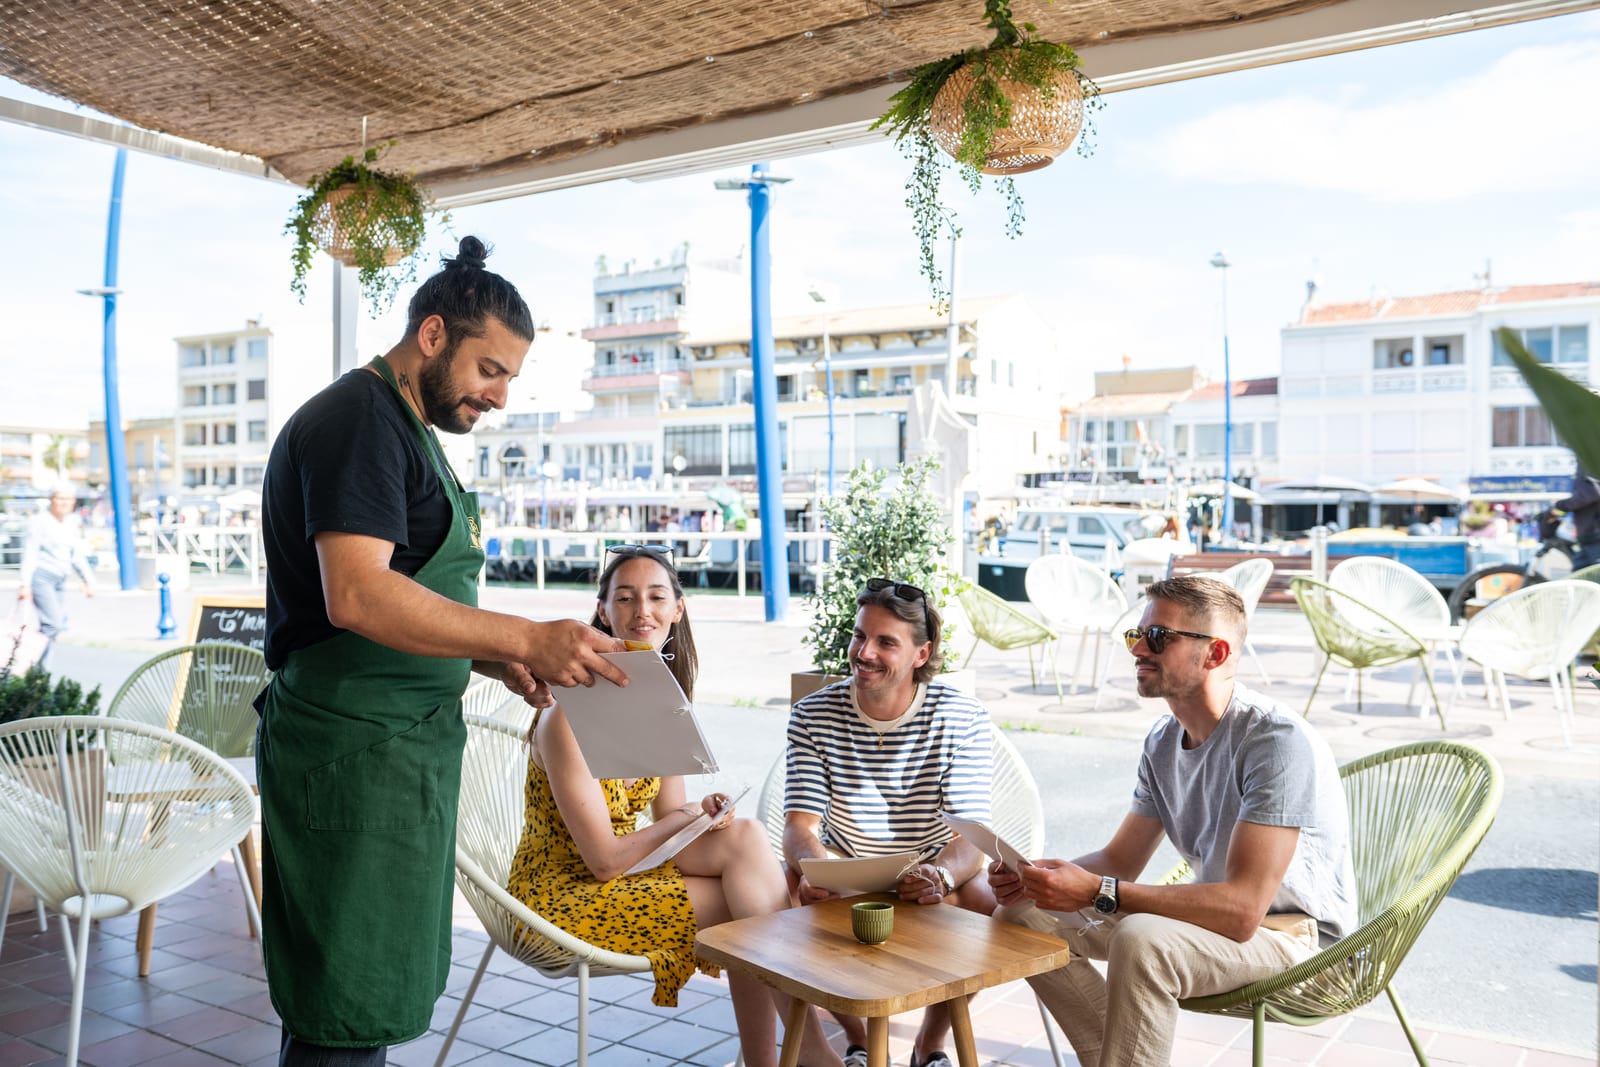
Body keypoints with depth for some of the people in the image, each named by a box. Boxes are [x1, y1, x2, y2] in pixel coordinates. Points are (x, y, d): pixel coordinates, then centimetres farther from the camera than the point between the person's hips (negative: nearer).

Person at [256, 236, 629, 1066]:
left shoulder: (408, 430, 20)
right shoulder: (358, 418, -13)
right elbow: (356, 595, -26)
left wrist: (495, 659, 8)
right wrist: (526, 639, -27)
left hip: (403, 742, 10)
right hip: (353, 748, -10)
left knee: (380, 992, 16)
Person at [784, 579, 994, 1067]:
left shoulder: (963, 719, -13)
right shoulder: (813, 716, -9)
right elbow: (799, 826, -14)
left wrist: (942, 875, -43)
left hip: (929, 879, -1)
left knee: (984, 904, -30)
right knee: (787, 892, -28)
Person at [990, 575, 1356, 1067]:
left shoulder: (1278, 742, -24)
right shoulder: (1163, 741, 2)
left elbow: (1242, 908, -30)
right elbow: (1121, 859, 8)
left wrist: (1097, 892, -32)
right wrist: (1038, 876, -12)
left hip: (1297, 933, -8)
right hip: (1219, 913, 8)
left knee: (1140, 940, -36)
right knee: (1026, 912, -3)